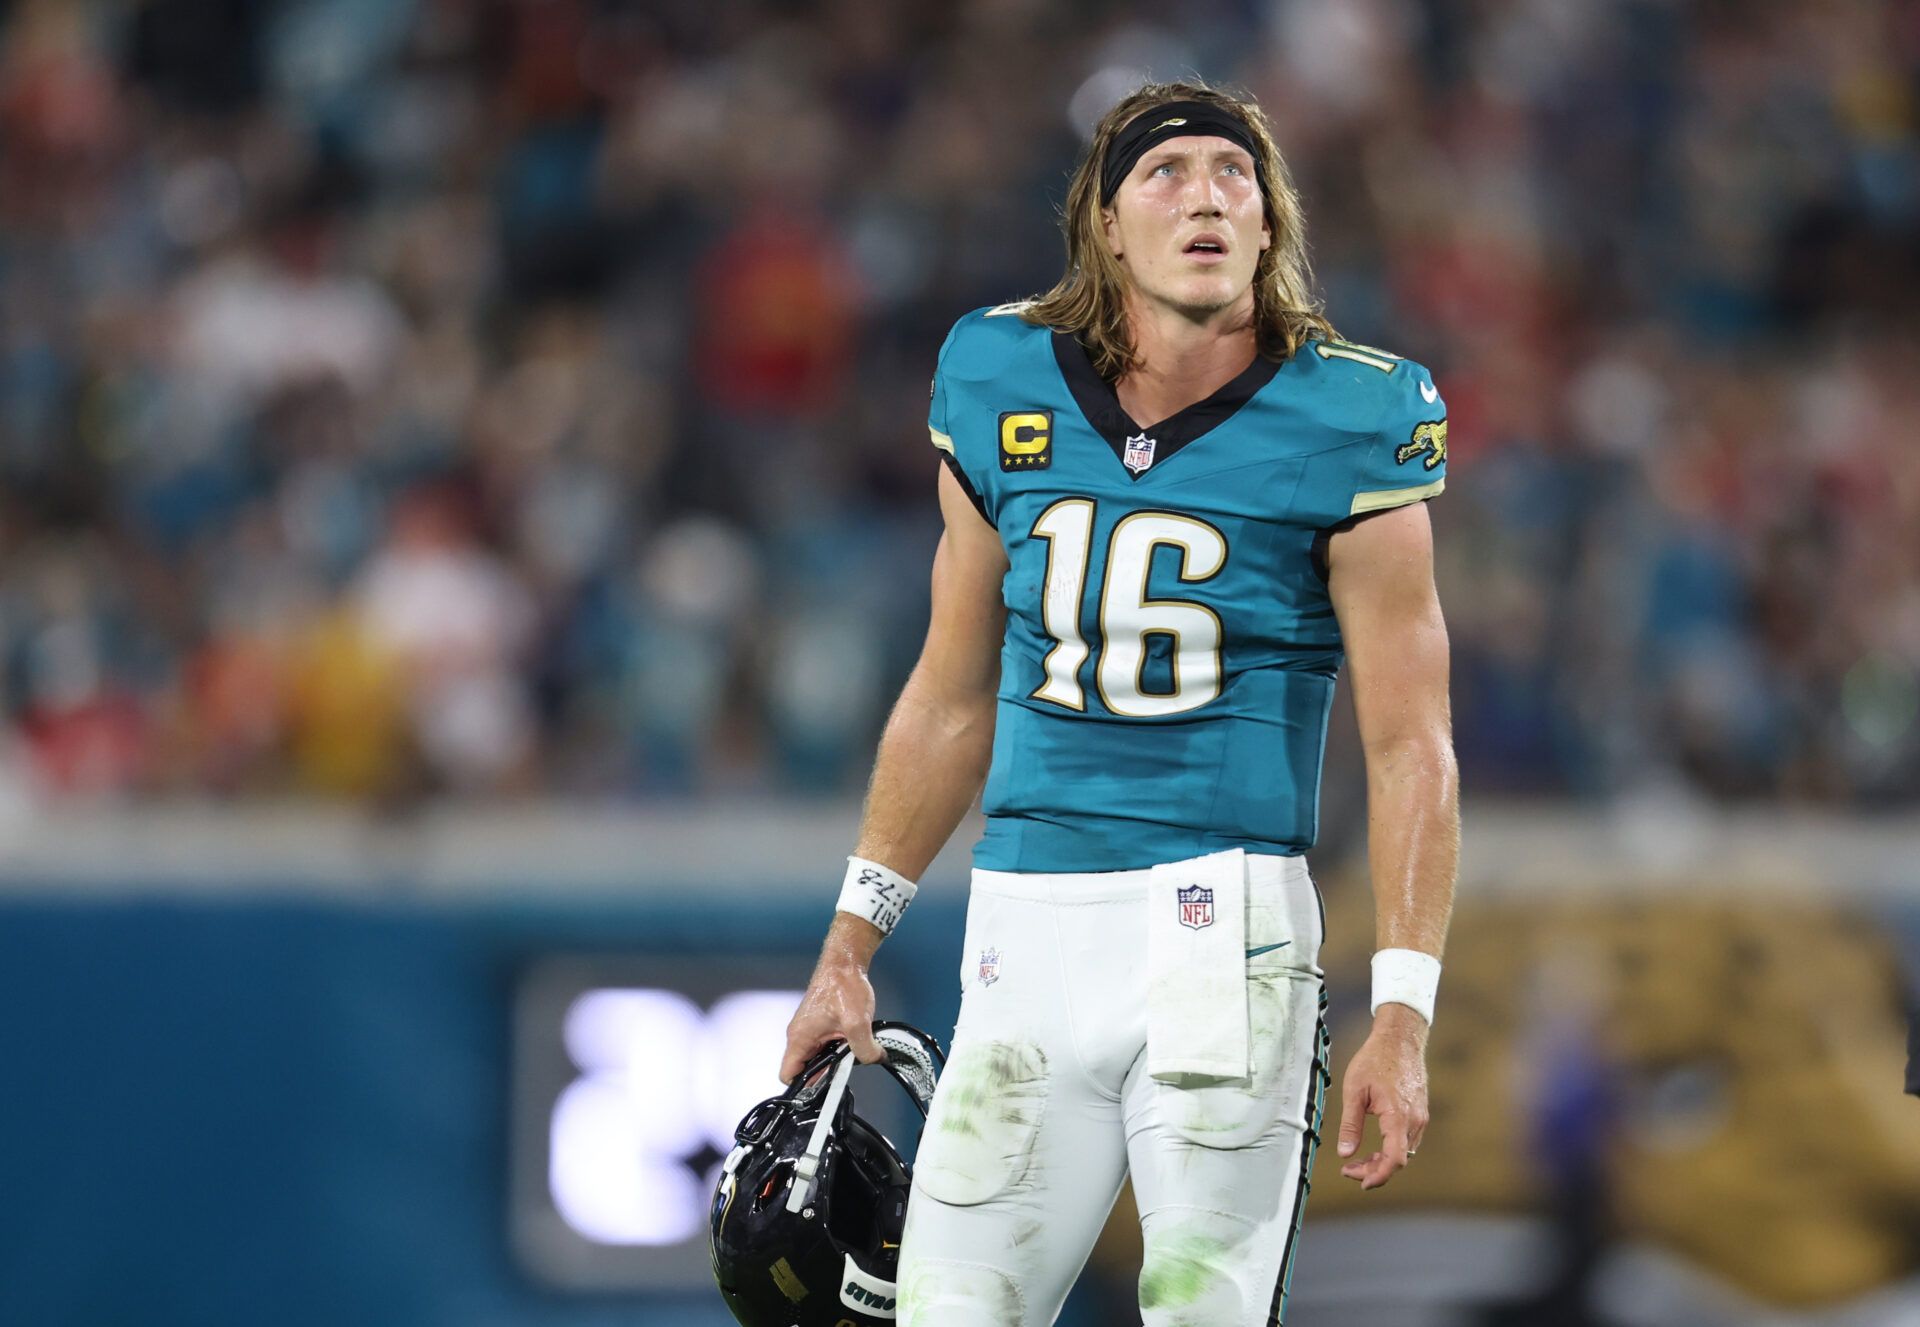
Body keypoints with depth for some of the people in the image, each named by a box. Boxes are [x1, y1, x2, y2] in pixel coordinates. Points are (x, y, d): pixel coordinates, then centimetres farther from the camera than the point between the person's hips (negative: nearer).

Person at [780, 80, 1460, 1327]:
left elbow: (1411, 744, -3)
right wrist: (850, 948, 18)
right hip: (1029, 934, 3)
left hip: (1224, 931, -3)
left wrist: (1404, 1014, -11)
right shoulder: (1004, 388, 7)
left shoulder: (1346, 422, -4)